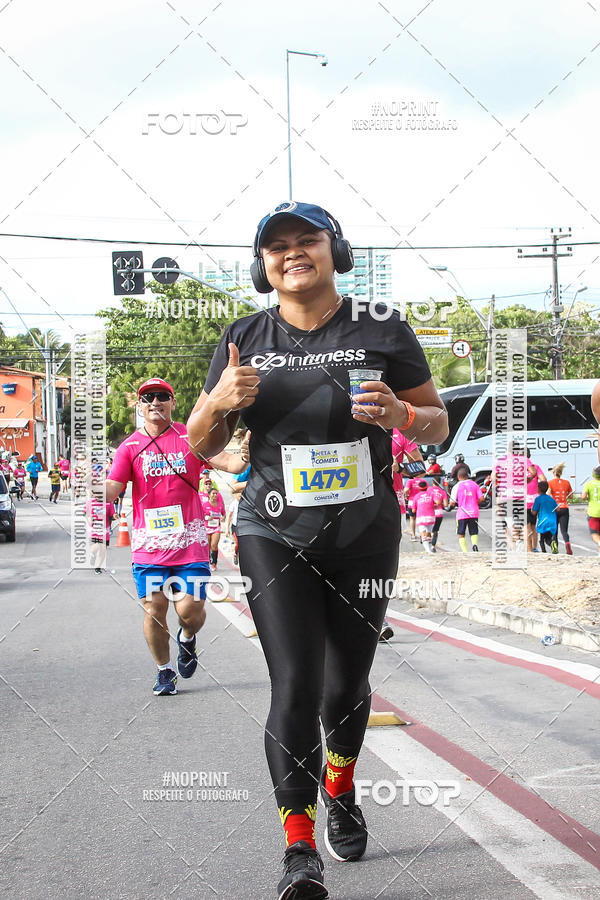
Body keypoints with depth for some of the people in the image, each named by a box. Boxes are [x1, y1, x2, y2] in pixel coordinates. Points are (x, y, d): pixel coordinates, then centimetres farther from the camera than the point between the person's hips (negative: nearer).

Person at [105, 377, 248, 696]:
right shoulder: (130, 446, 6)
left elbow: (225, 460, -7)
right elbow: (111, 488, -2)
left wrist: (244, 457, -29)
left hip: (190, 541, -1)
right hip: (148, 543, 1)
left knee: (191, 610, -6)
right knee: (153, 608, 1)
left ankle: (187, 638, 31)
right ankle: (164, 670, 23)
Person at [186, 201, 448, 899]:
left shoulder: (381, 330, -1)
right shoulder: (244, 340, 3)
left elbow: (438, 424, 4)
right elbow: (201, 444, 7)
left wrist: (400, 414, -19)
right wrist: (219, 402, -15)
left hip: (366, 535, 1)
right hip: (274, 535, 0)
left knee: (347, 685, 12)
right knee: (295, 686, -12)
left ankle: (340, 790, 42)